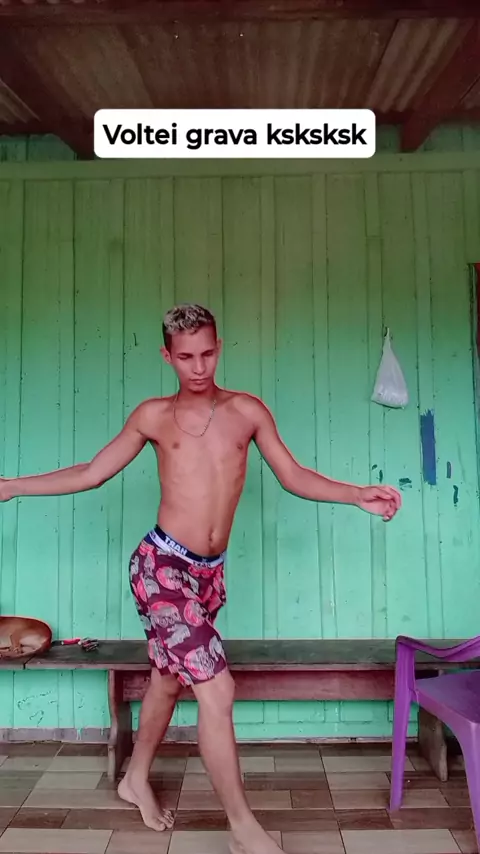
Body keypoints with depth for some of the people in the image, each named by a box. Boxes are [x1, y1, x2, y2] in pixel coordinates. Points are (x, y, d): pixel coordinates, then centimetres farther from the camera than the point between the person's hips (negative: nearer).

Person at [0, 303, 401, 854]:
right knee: (217, 689, -9)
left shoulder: (248, 411, 4)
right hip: (161, 565, -4)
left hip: (209, 573, 4)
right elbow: (91, 473, 7)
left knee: (169, 680, 20)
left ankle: (136, 780, 45)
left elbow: (294, 477, 6)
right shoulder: (152, 415, 0)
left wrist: (358, 495, -5)